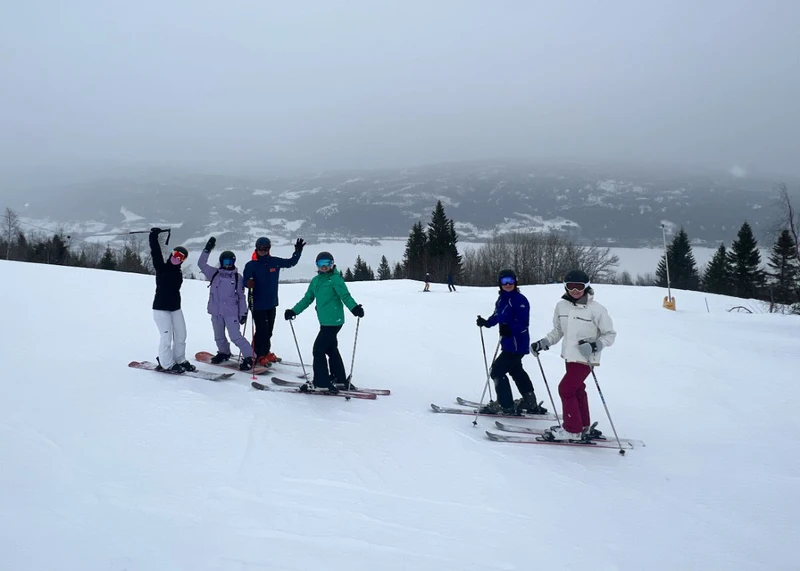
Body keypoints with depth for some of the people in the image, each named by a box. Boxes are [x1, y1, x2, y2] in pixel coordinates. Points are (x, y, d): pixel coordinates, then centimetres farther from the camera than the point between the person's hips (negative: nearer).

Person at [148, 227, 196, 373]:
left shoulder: (178, 273, 12)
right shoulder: (161, 268, -6)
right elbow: (155, 253, -19)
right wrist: (154, 236, -26)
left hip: (175, 307, 7)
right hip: (161, 307, -7)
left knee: (181, 335, 9)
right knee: (167, 336, -9)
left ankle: (179, 360, 23)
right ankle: (167, 364, 3)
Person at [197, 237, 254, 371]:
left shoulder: (238, 277, 0)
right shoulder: (214, 273, 5)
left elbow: (241, 297, 3)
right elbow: (201, 264, 4)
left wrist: (243, 313, 1)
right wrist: (207, 250, -5)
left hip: (231, 312, -4)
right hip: (216, 311, 4)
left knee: (235, 336, -12)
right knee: (219, 337, 17)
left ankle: (249, 357, -6)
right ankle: (224, 352, 41)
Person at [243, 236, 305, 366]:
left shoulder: (275, 262, 3)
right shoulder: (251, 265, -8)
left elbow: (291, 262, 14)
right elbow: (245, 281, -8)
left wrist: (298, 251, 2)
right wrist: (249, 283, -30)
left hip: (272, 303, 4)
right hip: (257, 304, -4)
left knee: (268, 330, 13)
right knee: (262, 330, -6)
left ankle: (266, 352, 29)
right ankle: (260, 355, 8)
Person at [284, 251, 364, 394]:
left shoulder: (335, 279, -9)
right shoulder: (316, 280, 13)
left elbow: (345, 296, -21)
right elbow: (307, 299, 20)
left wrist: (354, 308, -37)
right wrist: (294, 311, 16)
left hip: (333, 321, -8)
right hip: (325, 321, 8)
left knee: (319, 349, -6)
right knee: (331, 350, 14)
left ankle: (322, 383, 2)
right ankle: (340, 380, 25)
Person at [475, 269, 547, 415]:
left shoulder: (520, 300, -18)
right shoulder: (501, 299, 7)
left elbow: (523, 323, -26)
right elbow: (497, 316, 20)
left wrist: (509, 328, -41)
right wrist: (486, 322, 5)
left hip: (517, 344, -10)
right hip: (508, 343, 10)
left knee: (497, 371, -6)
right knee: (516, 371, 23)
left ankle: (505, 405, 6)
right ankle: (530, 403, 39)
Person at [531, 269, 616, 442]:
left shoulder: (596, 309, -14)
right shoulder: (561, 306, 2)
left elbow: (610, 334, -6)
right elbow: (558, 330, 15)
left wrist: (596, 345, -22)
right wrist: (544, 342, 2)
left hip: (585, 358, -6)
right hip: (569, 356, 6)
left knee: (565, 389, -8)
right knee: (577, 390, 15)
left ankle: (572, 430, 5)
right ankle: (584, 427, 29)